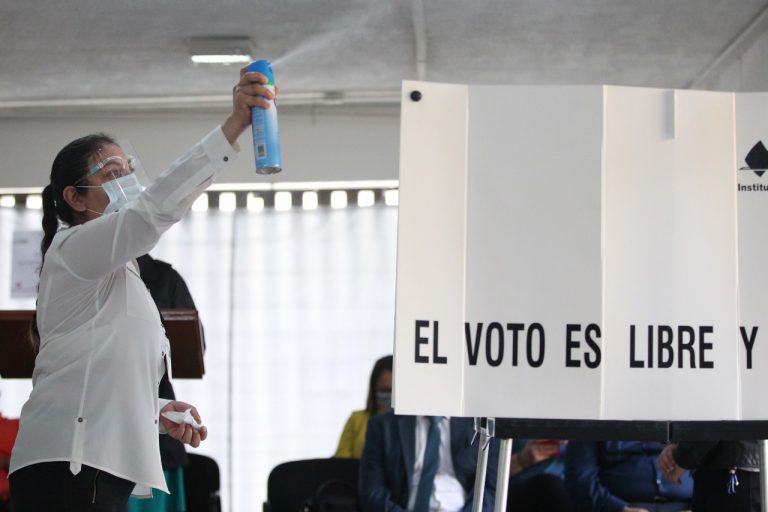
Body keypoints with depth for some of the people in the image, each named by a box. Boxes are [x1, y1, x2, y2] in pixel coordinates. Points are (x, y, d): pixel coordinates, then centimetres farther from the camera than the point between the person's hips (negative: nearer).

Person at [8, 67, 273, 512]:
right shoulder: (75, 248, -3)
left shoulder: (117, 274, 26)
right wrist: (235, 125, -30)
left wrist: (159, 411, 8)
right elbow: (156, 208, -22)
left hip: (104, 467, 9)